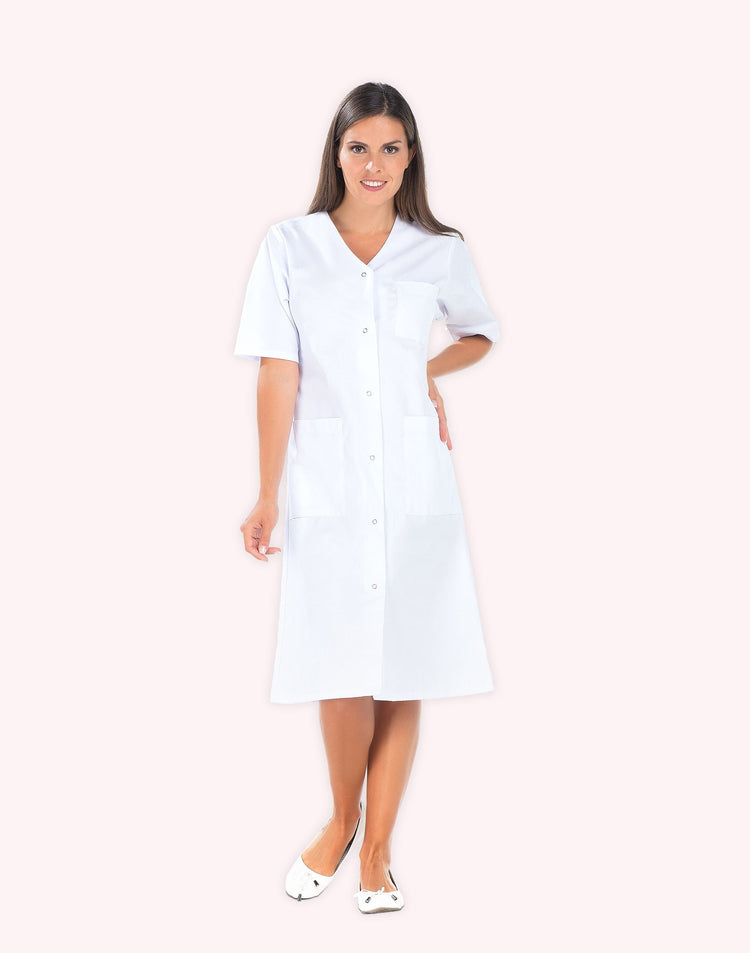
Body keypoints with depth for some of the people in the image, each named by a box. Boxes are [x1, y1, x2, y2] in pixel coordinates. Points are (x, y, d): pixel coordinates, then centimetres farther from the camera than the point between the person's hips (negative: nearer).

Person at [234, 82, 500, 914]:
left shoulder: (441, 253, 4)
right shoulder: (289, 246, 1)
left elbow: (482, 333, 22)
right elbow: (277, 376, -2)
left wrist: (431, 370, 3)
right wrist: (268, 496, -6)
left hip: (415, 486, 1)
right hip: (328, 485, -1)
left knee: (403, 674, 4)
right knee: (341, 673, 2)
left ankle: (376, 848, 20)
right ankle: (342, 819, 29)